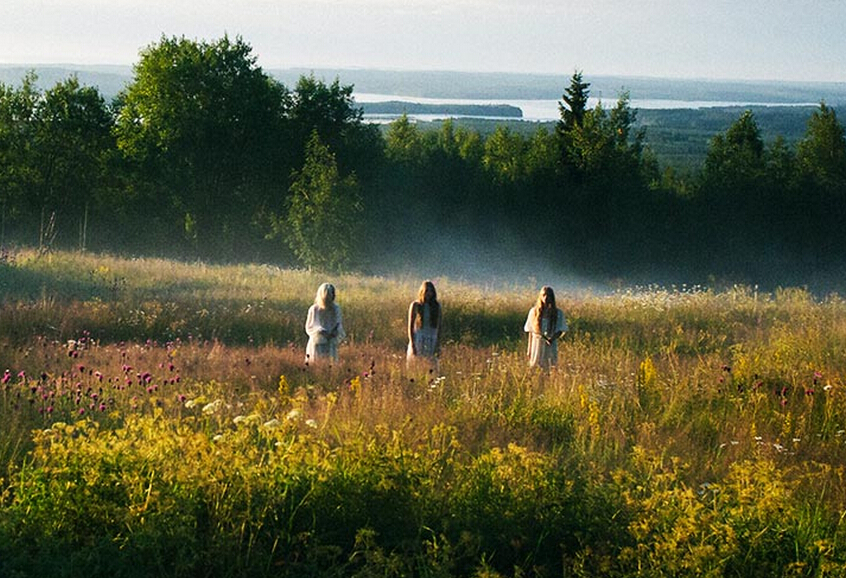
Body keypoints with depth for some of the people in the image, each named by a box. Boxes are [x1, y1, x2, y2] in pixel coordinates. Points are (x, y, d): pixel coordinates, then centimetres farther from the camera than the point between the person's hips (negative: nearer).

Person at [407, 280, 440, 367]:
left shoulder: (436, 306, 6)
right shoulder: (415, 305, -2)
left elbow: (438, 326, 9)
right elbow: (410, 325, -2)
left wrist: (438, 344, 2)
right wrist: (412, 345, -9)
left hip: (432, 341, 2)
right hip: (417, 340, -2)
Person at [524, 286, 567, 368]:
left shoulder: (557, 313, 0)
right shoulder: (534, 311, 2)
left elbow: (561, 330, 4)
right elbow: (530, 331, 6)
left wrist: (552, 338, -17)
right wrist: (529, 350, 5)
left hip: (550, 346, 0)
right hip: (537, 345, 0)